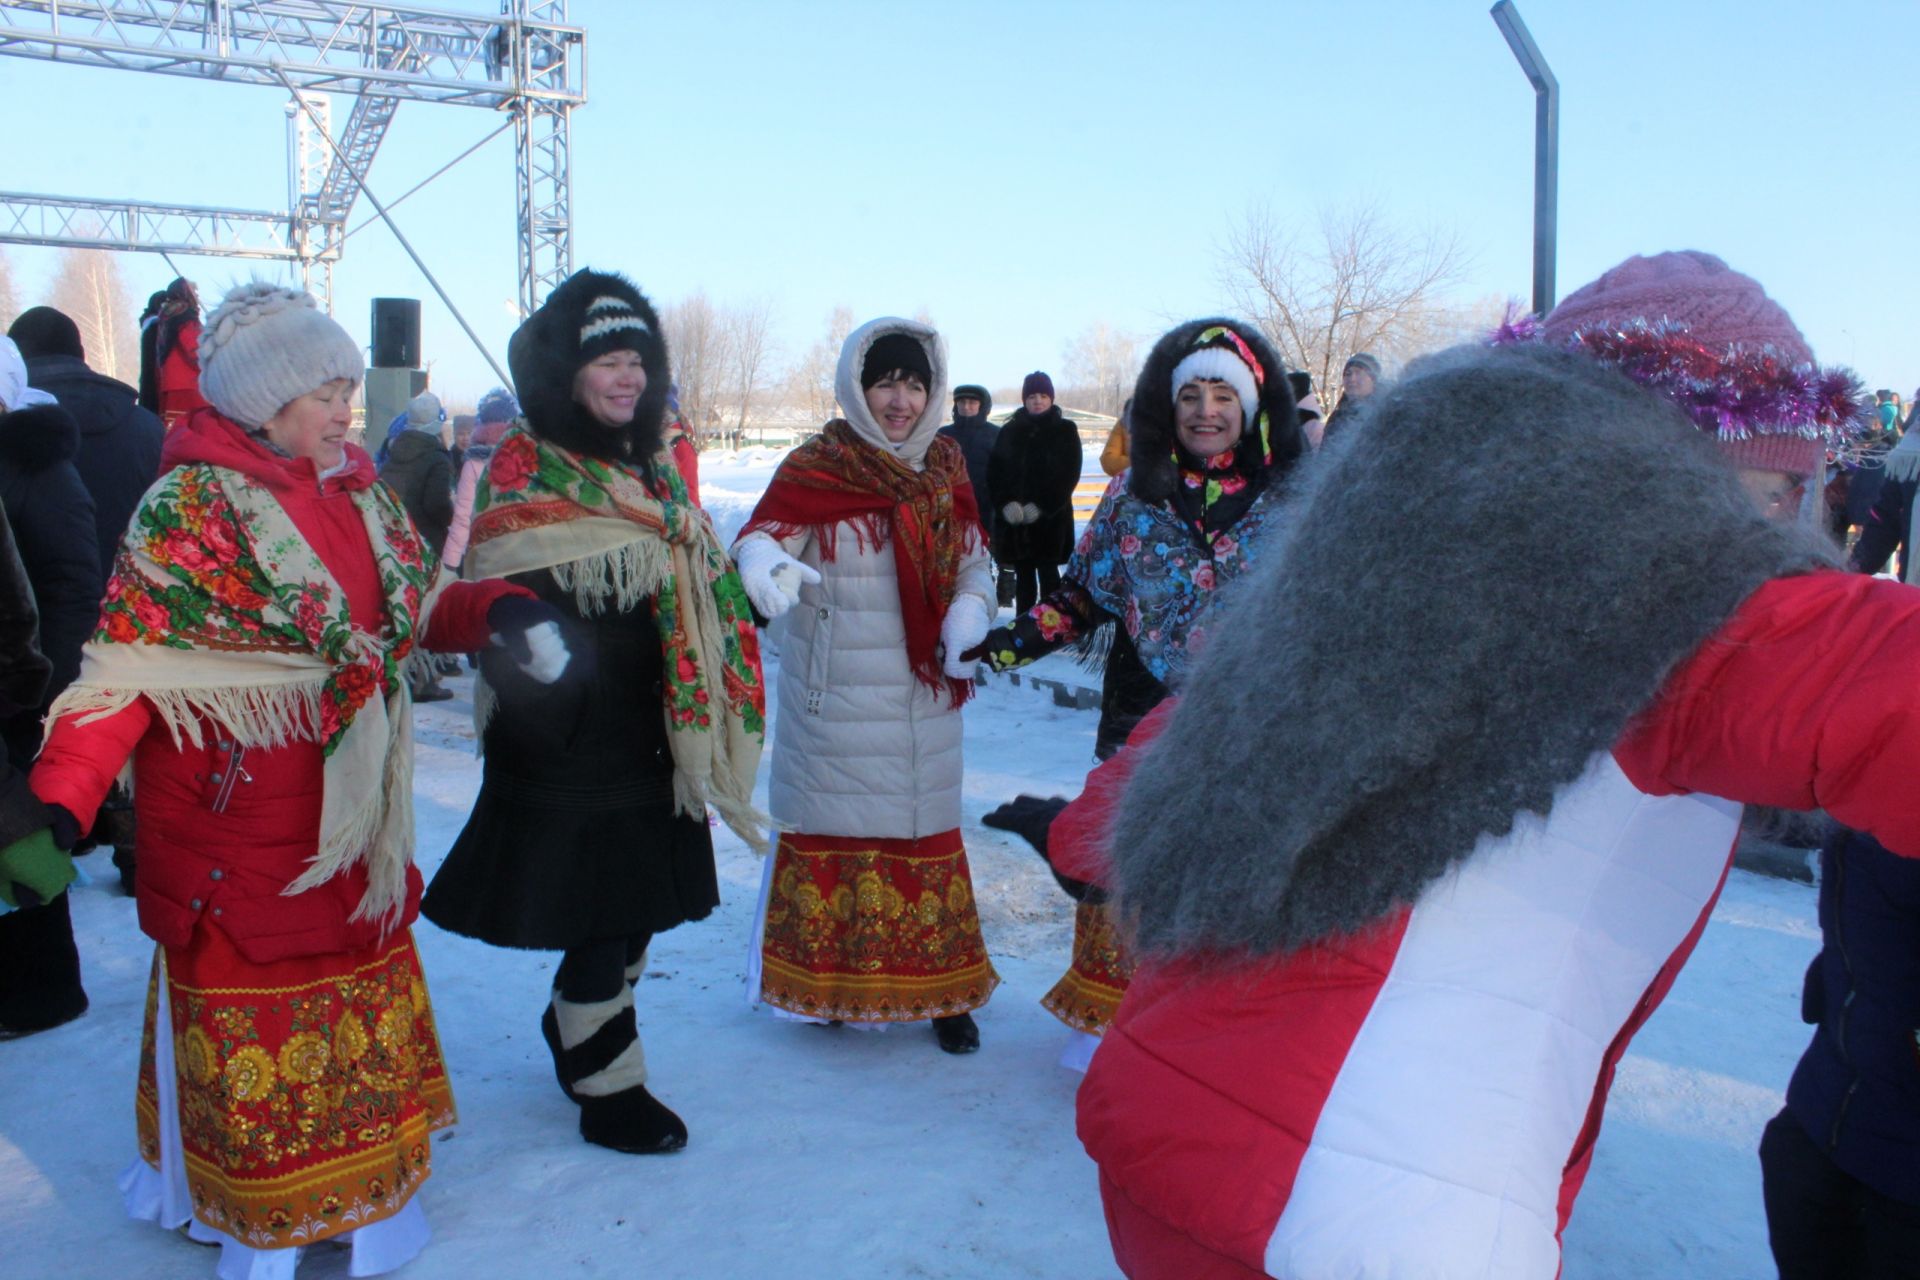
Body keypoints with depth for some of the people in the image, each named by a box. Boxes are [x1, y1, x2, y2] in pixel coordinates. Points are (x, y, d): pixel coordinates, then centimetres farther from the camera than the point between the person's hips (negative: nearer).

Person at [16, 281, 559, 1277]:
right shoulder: (192, 507, -14)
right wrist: (61, 796, -30)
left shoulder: (353, 489, 6)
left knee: (358, 990, 19)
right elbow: (131, 662, -19)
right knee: (251, 1013, 6)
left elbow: (409, 610, 16)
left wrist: (489, 610, -4)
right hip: (235, 828, -7)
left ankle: (354, 1195, 39)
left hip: (351, 817, 7)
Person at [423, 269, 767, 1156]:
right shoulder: (524, 469, -9)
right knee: (603, 922, 0)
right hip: (569, 750, -7)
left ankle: (573, 1032, 37)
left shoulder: (655, 469, 14)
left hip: (649, 741, 7)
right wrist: (538, 733, -24)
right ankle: (608, 1090, 18)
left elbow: (702, 593, 22)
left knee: (637, 913, 14)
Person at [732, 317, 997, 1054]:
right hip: (834, 700, -3)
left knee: (929, 832, 9)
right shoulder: (813, 469, -6)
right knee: (832, 829, 5)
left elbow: (974, 563, 11)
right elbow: (762, 537, -16)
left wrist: (967, 618, -10)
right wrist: (763, 564, -40)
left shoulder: (945, 468, 7)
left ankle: (939, 991, 22)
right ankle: (829, 984, 24)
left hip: (924, 697, 3)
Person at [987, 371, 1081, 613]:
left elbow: (1069, 474, -4)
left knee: (1047, 573, -2)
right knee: (1023, 575, 6)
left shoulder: (1065, 431, 3)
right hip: (1014, 517, 2)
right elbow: (994, 472, 4)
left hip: (1051, 517, -2)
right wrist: (1007, 503, -13)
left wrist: (1042, 506, -13)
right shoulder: (1009, 431, 9)